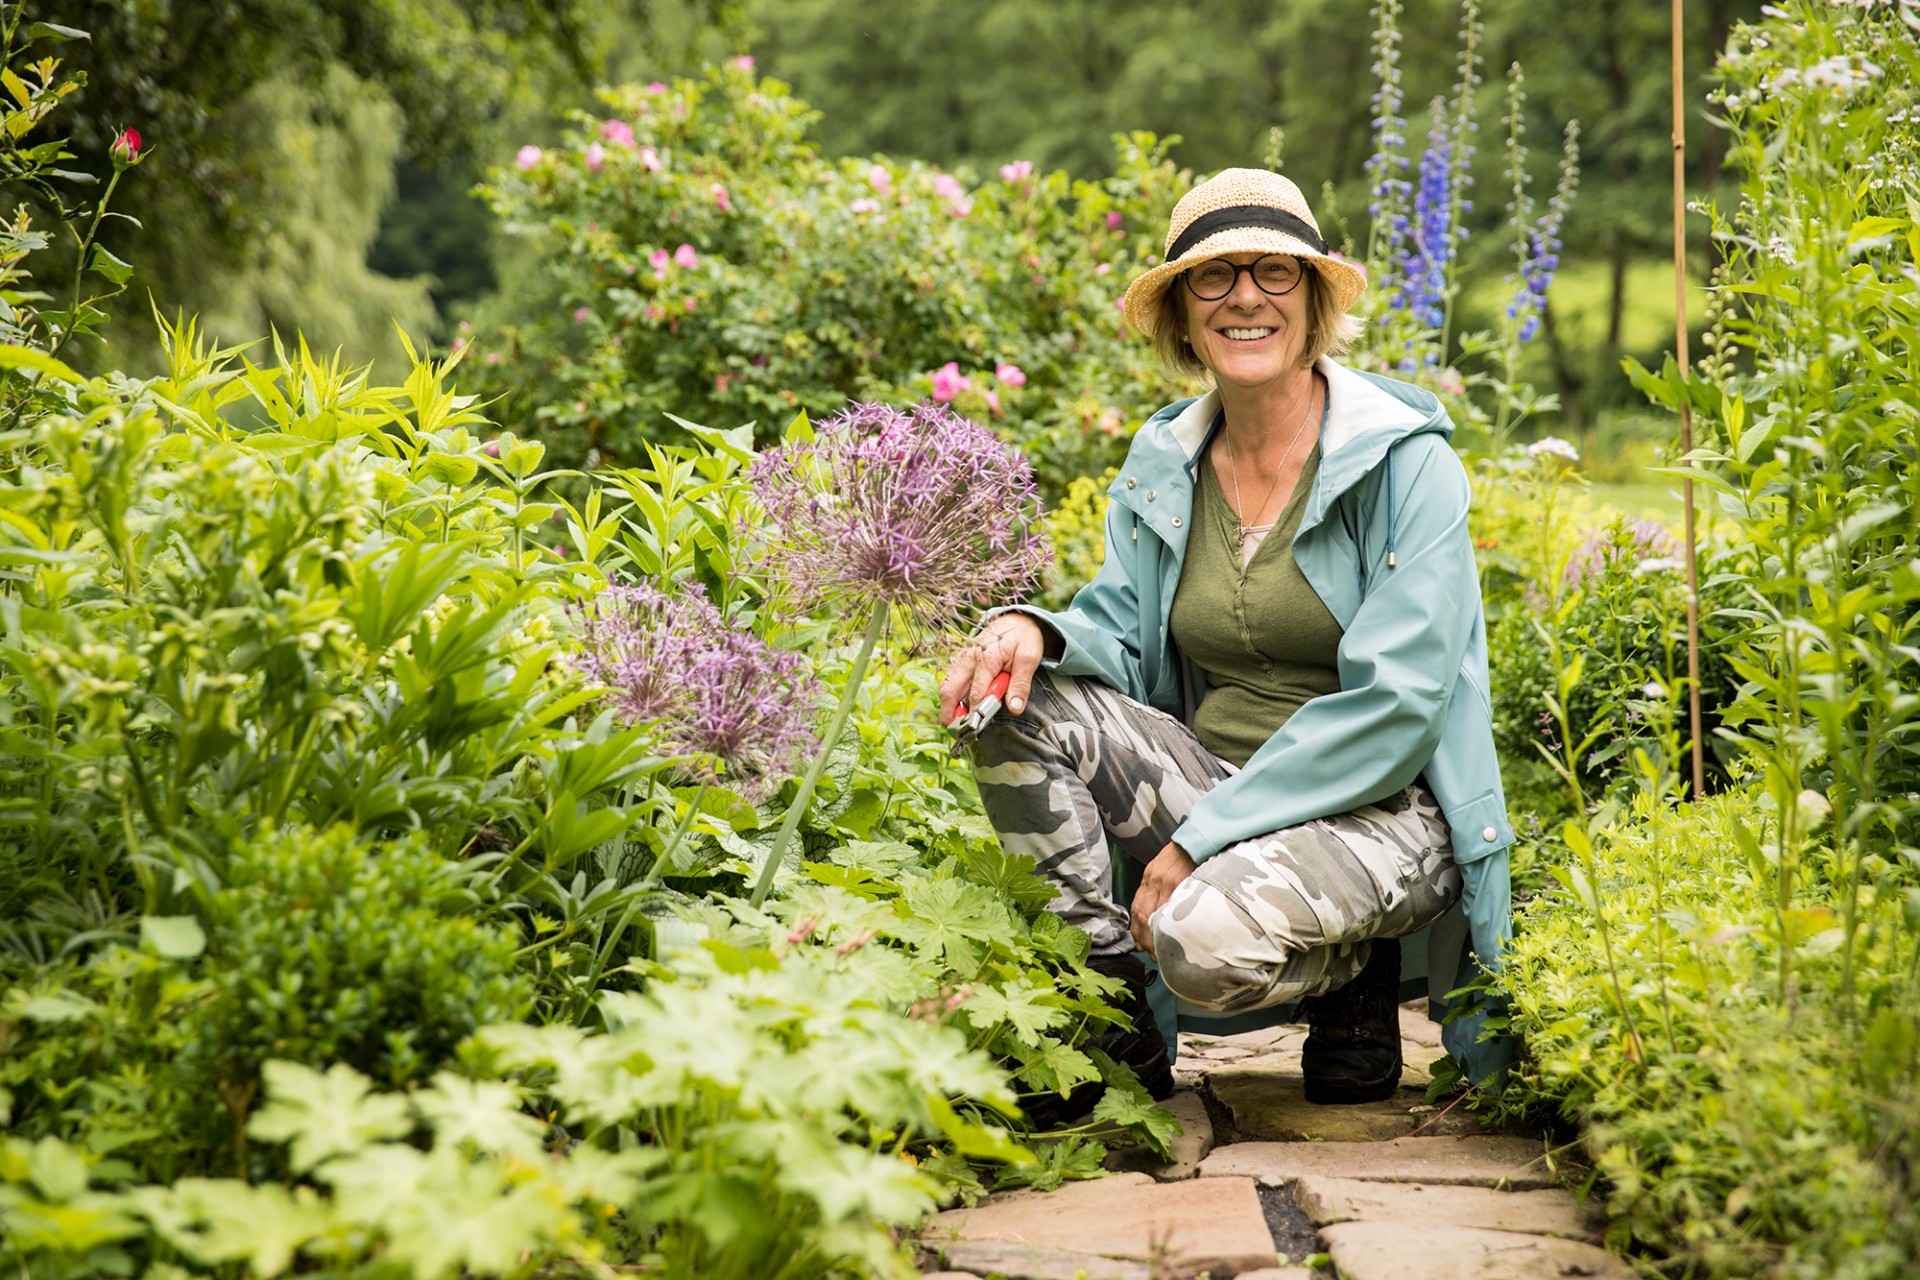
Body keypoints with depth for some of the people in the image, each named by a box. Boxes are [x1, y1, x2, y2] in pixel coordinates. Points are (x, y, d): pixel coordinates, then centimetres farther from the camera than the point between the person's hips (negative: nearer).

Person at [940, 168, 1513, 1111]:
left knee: (1207, 940, -34)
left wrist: (1200, 839, -20)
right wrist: (1034, 629, -19)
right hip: (1214, 779, 6)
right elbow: (1120, 634, 8)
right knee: (1017, 700, -16)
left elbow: (1397, 703, -18)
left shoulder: (1407, 460, -11)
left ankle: (1352, 973, 2)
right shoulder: (1162, 464, 7)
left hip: (1381, 810, -6)